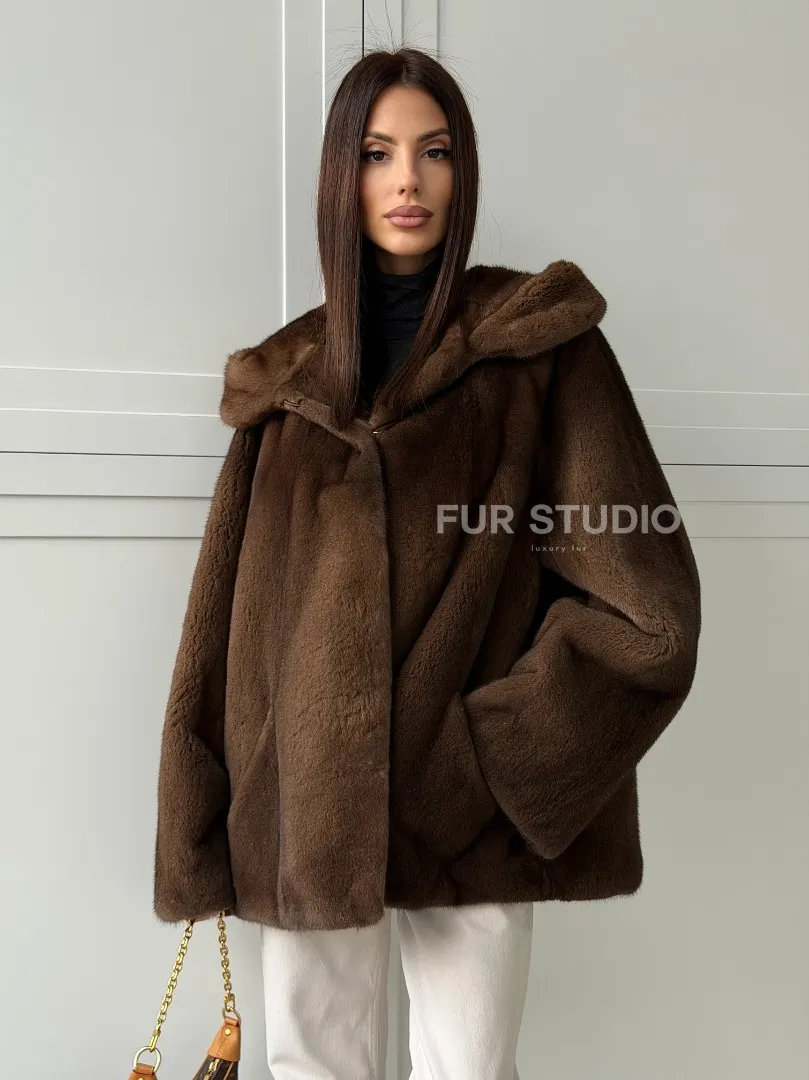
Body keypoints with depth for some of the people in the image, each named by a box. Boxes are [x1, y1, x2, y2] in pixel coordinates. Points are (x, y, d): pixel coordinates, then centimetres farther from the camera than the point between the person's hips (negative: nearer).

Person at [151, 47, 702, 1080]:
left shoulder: (542, 345, -2)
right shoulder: (287, 375, 7)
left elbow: (647, 608, -6)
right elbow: (229, 615, 6)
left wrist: (487, 759, -12)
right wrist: (206, 832, 2)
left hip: (471, 820, -2)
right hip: (306, 807, 3)